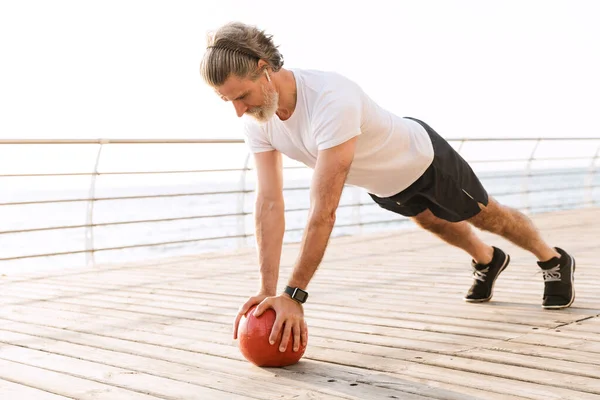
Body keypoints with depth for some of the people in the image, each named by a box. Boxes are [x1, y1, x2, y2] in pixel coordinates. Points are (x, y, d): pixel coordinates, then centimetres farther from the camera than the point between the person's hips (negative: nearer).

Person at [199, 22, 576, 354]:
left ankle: (554, 260, 47)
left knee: (485, 215, 18)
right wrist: (267, 289, -31)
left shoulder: (332, 99, -49)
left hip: (422, 158, -6)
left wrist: (294, 294, -48)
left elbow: (324, 208, -50)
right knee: (434, 222, 31)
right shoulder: (257, 122, -26)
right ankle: (488, 260, 62)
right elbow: (269, 203, -26)